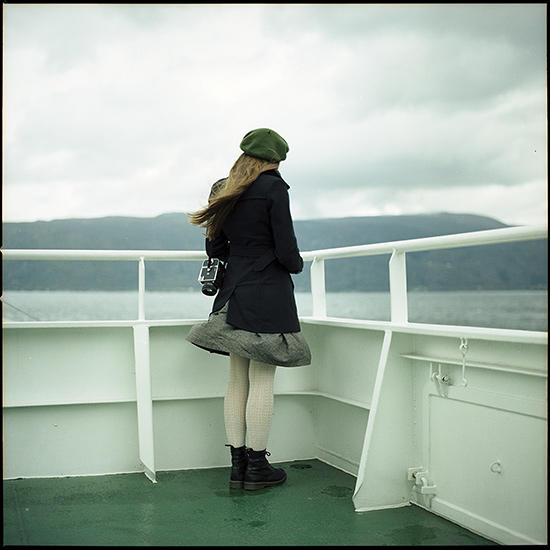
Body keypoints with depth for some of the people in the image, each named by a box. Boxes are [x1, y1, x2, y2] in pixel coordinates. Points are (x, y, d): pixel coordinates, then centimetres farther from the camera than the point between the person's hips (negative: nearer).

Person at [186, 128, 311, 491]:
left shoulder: (223, 190, 11)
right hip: (268, 295, -7)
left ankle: (237, 464, 16)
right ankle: (256, 468, 7)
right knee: (262, 381, -1)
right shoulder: (274, 188, -9)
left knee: (238, 379, 11)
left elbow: (216, 248, 14)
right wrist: (297, 264, 9)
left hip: (234, 293, 7)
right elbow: (287, 252, -12)